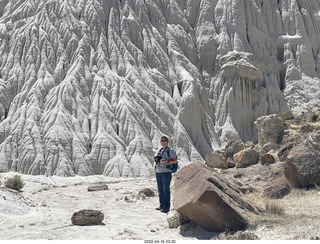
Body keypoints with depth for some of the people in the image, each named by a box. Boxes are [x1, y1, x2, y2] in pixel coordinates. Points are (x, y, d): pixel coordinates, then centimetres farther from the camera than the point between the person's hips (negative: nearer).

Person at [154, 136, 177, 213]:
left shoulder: (170, 151, -5)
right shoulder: (159, 151, 15)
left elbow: (174, 161, -8)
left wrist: (167, 161, -22)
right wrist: (156, 159, 4)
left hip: (166, 172, -7)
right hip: (158, 172, 7)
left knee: (166, 190, -6)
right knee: (160, 190, 11)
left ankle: (166, 207, -2)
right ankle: (161, 205, 20)